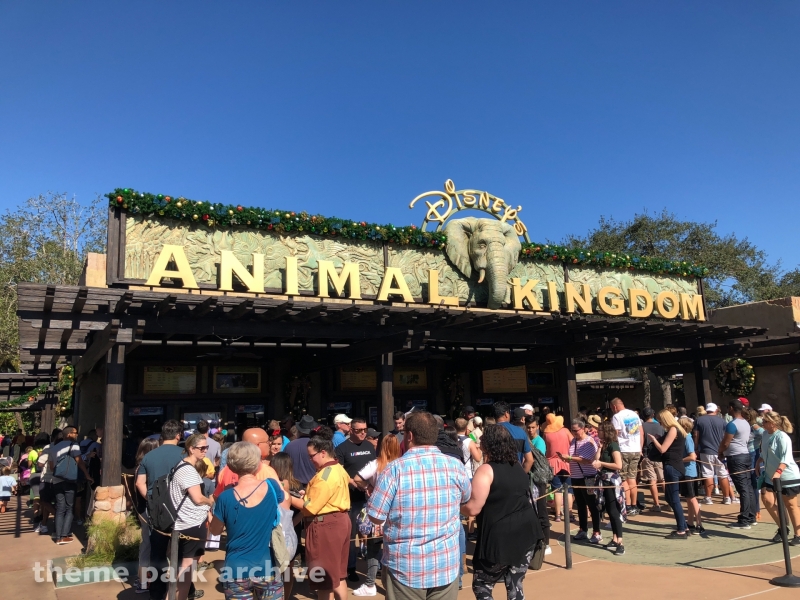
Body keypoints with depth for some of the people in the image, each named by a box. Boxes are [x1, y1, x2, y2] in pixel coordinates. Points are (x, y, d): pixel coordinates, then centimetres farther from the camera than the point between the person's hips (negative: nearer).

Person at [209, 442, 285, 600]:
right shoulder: (272, 487, -12)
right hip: (268, 569, 1)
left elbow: (215, 531, 3)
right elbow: (283, 496, 13)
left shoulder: (226, 498, -15)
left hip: (236, 571, 0)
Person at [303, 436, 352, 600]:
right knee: (337, 573, 18)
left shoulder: (325, 475, -19)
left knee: (323, 575, 2)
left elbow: (310, 507, -20)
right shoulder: (339, 469, 11)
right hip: (339, 520, 10)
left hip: (325, 525, -10)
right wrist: (308, 494, 7)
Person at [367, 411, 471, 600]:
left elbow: (376, 517, -11)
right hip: (447, 566, 3)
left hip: (405, 568, -2)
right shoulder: (455, 466, -6)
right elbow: (466, 499, 13)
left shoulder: (395, 469, -16)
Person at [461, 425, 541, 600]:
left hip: (499, 538, -7)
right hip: (525, 532, 7)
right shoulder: (518, 467, 10)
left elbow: (473, 509, -18)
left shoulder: (486, 470, -14)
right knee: (515, 586, 15)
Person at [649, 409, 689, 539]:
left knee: (674, 499, -5)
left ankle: (681, 531, 0)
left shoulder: (673, 430, -12)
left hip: (672, 467, -10)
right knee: (670, 498, 15)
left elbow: (662, 449, -14)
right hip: (674, 467, 10)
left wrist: (653, 439, 0)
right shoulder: (675, 429, 16)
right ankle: (683, 527, 20)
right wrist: (658, 439, 9)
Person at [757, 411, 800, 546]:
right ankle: (782, 528, 18)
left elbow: (786, 457, -27)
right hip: (770, 476, 7)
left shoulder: (782, 437, -20)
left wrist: (778, 471, -38)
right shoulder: (766, 434, 4)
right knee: (768, 500, -1)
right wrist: (758, 463, 16)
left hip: (788, 476, -7)